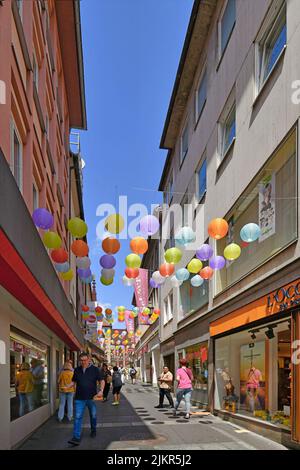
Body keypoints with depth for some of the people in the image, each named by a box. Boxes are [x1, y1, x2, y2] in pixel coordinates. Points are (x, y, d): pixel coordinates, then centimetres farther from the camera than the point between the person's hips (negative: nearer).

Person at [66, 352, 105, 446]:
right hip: (79, 398, 1)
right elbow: (73, 381, 13)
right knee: (78, 417, -7)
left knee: (93, 416, 16)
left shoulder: (95, 369, -3)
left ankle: (93, 430, 39)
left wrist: (101, 391, -17)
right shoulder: (77, 370, 5)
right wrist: (67, 387, -6)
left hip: (91, 397, -1)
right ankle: (76, 437, -6)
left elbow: (102, 381, -1)